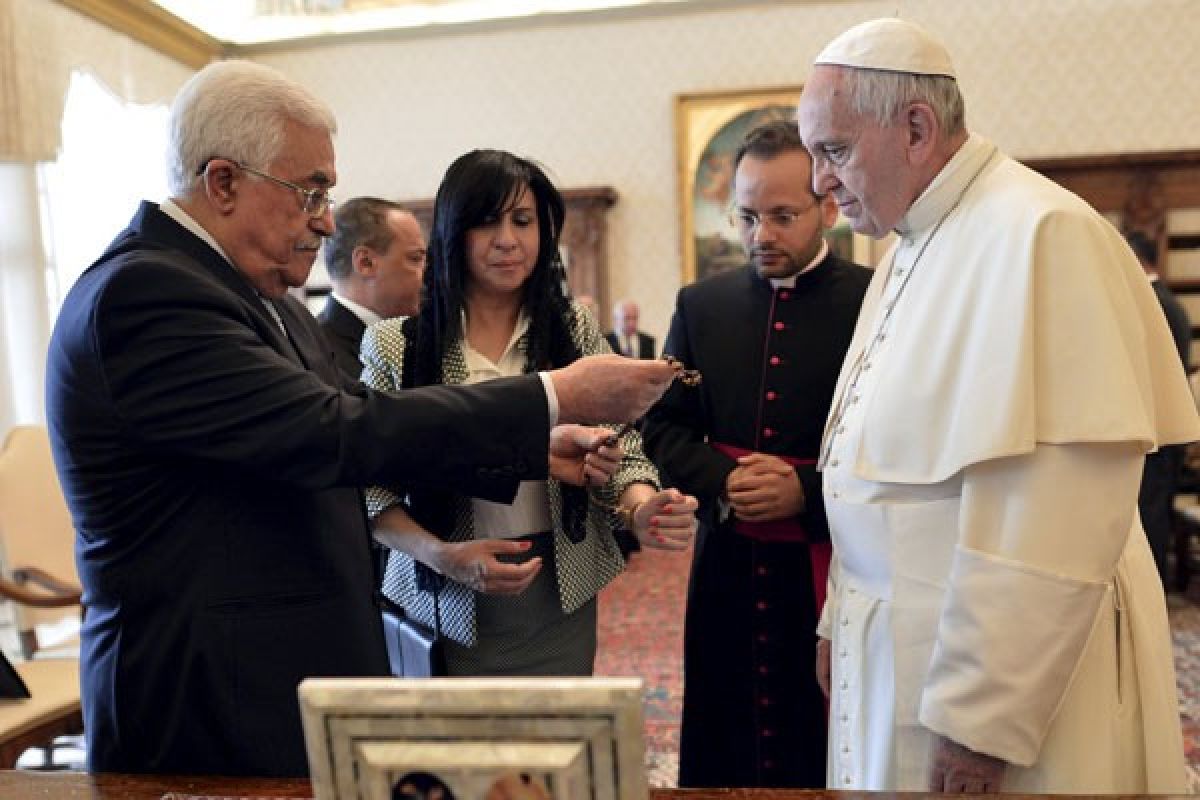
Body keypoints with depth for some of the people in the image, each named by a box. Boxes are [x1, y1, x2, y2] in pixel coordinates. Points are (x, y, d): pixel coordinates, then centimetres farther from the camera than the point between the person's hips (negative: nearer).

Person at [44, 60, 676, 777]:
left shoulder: (263, 300, 9)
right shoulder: (141, 293, -20)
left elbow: (361, 423, 9)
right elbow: (334, 433, -27)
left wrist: (534, 450, 0)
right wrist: (558, 397, -22)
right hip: (212, 710, -8)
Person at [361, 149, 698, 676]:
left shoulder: (575, 330, -1)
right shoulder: (395, 345, -6)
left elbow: (618, 444, 1)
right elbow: (371, 484, -5)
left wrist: (640, 508, -21)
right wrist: (443, 555, -20)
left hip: (561, 599, 2)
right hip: (448, 606, -2)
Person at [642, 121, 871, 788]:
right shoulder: (701, 304, 6)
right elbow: (664, 426, 7)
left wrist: (805, 491, -20)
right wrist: (724, 480, -11)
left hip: (834, 575, -3)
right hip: (727, 571, 3)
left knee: (829, 762, 12)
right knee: (723, 756, 14)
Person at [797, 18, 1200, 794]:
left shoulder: (1039, 234, -19)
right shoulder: (911, 248, 9)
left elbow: (1061, 518, -24)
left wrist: (981, 721, -20)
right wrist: (843, 621, 14)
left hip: (994, 680, -8)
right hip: (898, 656, 8)